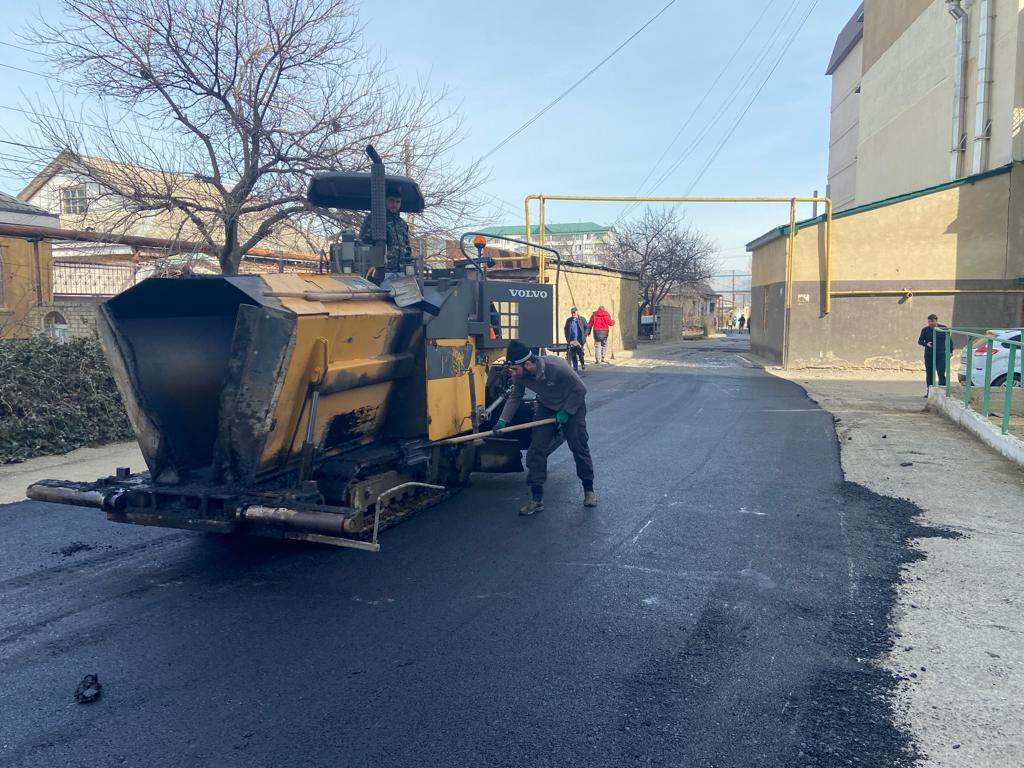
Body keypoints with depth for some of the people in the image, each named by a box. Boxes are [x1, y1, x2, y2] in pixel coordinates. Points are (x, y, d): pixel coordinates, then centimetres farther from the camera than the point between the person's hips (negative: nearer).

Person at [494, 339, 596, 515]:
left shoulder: (557, 367, -38)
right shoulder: (519, 376, -23)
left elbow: (580, 389, -25)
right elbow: (515, 397, -6)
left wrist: (566, 412, -22)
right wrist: (503, 420, -17)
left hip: (571, 406, -4)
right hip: (546, 408, 4)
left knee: (580, 447, 1)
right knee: (536, 449, -6)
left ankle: (589, 489, 23)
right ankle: (536, 499, 0)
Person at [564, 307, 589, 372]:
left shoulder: (581, 319, 2)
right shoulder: (569, 320, 10)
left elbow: (587, 328, 6)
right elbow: (566, 329, 18)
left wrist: (584, 336, -3)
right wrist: (567, 338, 9)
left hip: (579, 340, -3)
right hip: (571, 341, 3)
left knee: (580, 354, -3)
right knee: (573, 355, 1)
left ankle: (583, 364, 19)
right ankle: (575, 367, 8)